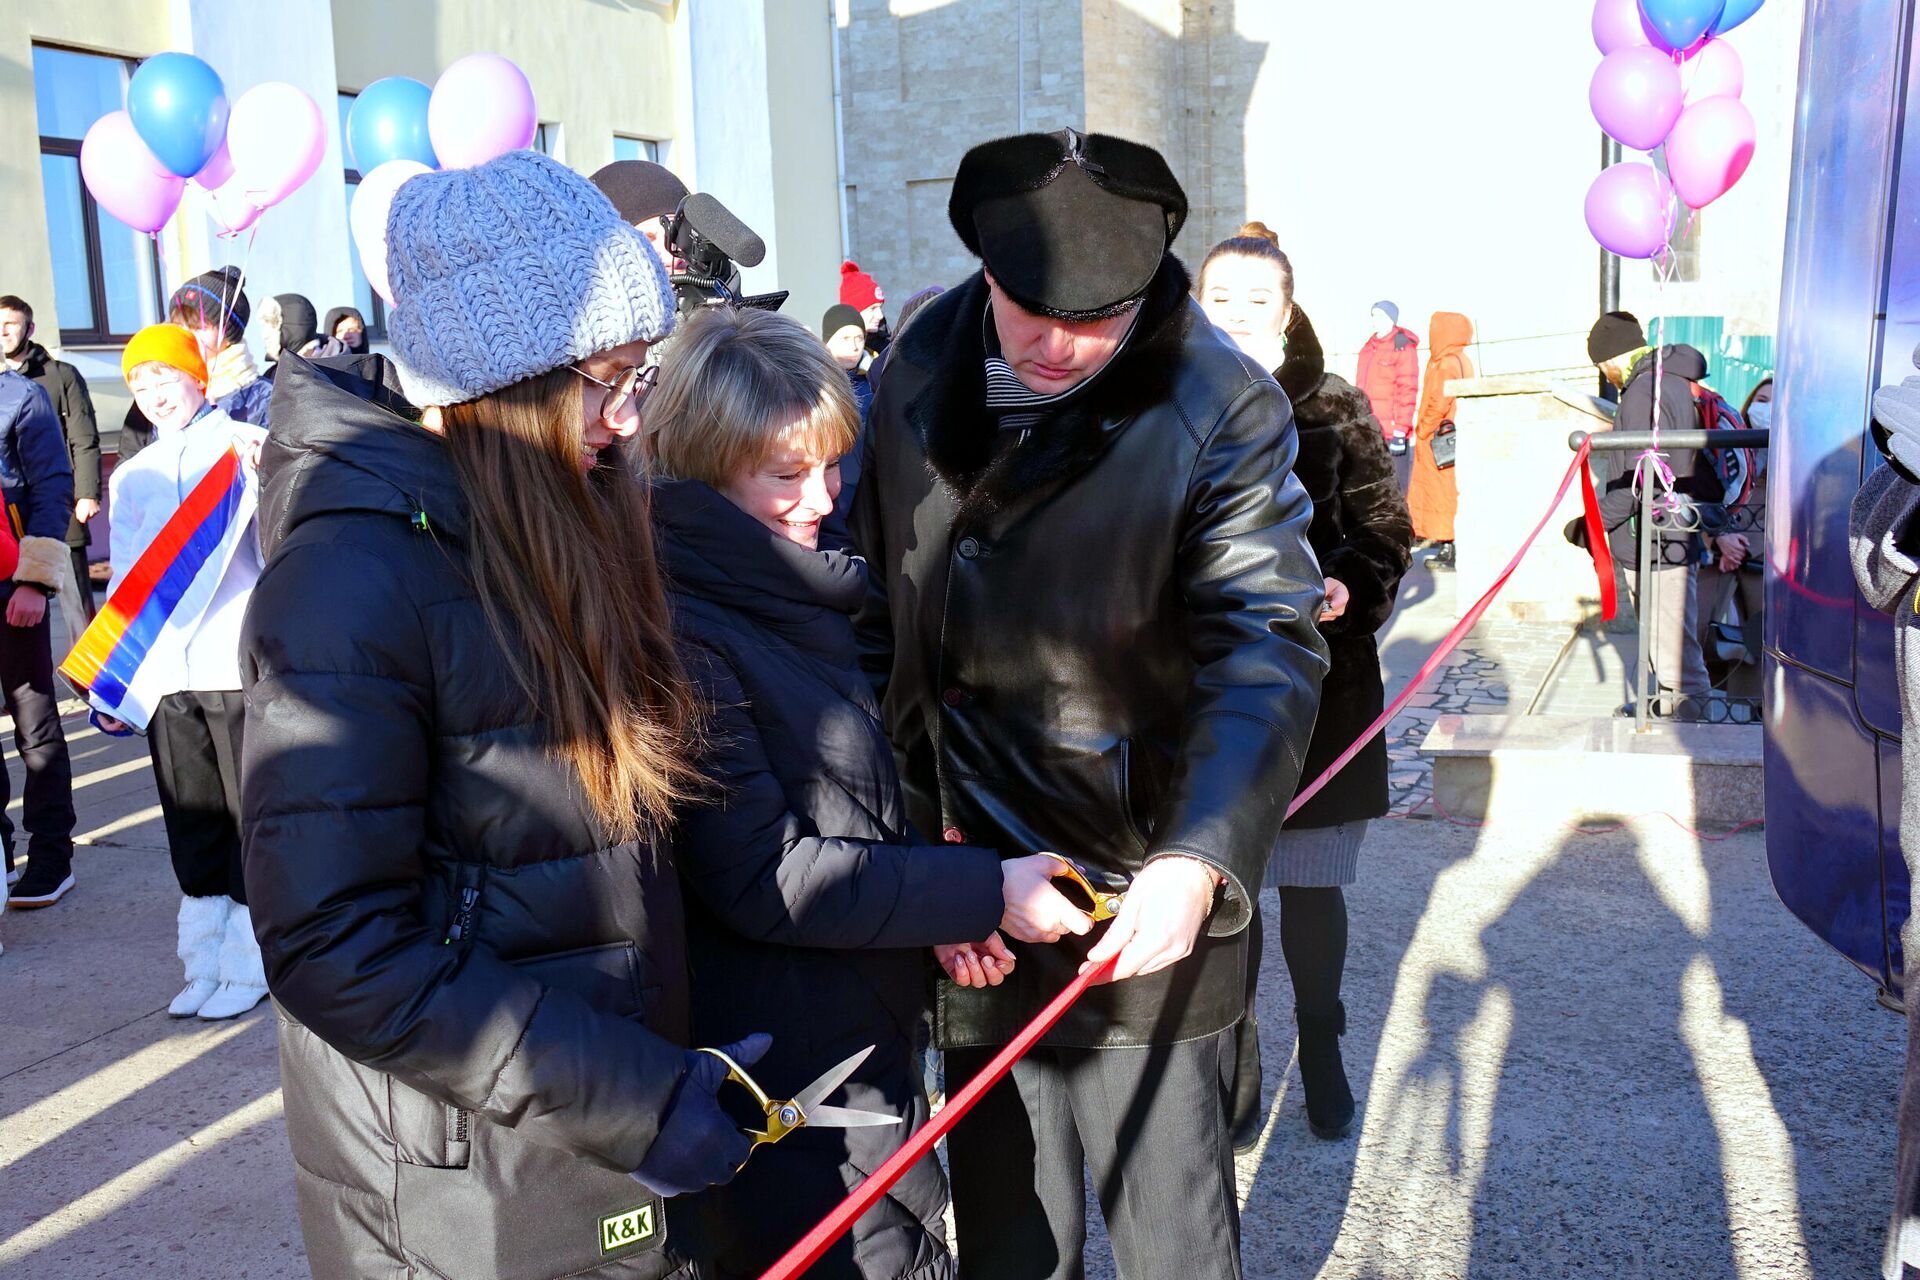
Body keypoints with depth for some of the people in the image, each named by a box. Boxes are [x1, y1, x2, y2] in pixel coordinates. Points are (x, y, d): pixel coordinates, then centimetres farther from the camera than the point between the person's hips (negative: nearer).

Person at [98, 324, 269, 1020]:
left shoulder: (250, 446, 1)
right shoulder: (130, 477, 15)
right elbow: (125, 581, 18)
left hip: (241, 667, -5)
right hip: (165, 675, 5)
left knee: (251, 814, 2)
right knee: (192, 826, 11)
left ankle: (249, 963, 13)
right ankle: (205, 962, 22)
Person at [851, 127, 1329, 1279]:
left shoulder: (1223, 412, -12)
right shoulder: (918, 376, 0)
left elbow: (1267, 654, -17)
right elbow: (883, 623, 3)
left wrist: (1199, 860, -31)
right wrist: (923, 834, -2)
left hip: (1146, 901, -3)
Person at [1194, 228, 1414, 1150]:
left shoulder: (1335, 411, 1)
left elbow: (1385, 529, 2)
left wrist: (1348, 590, -16)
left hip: (1316, 688, 0)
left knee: (1311, 885, 10)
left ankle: (1321, 1049, 33)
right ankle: (1236, 1060, 25)